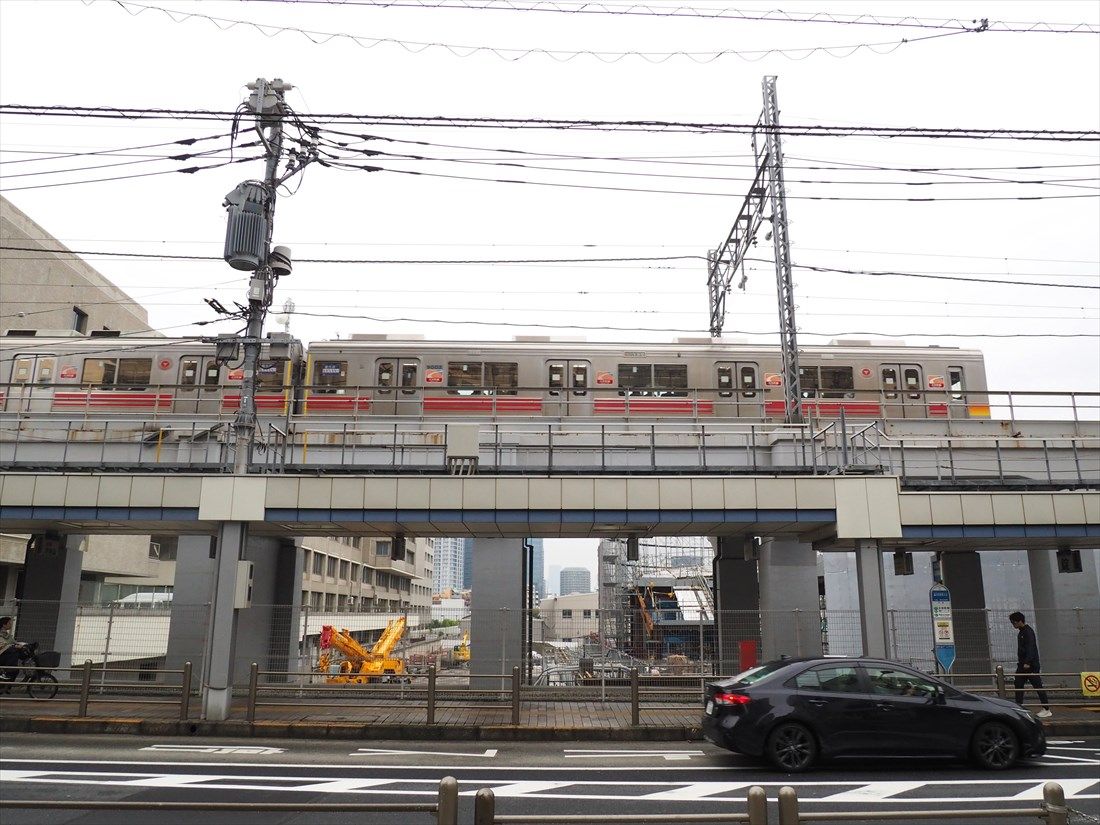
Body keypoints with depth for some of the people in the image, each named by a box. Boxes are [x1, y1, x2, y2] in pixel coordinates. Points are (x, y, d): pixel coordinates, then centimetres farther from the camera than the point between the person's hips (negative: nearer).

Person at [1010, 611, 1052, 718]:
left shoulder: (1028, 632, -14)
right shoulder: (1021, 632, 16)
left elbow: (1030, 648, -22)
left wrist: (1027, 662, -28)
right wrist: (1020, 662, 20)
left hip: (1031, 665, -10)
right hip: (1022, 665, 10)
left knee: (1038, 686, -4)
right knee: (1018, 685, 7)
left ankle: (1047, 710, 1)